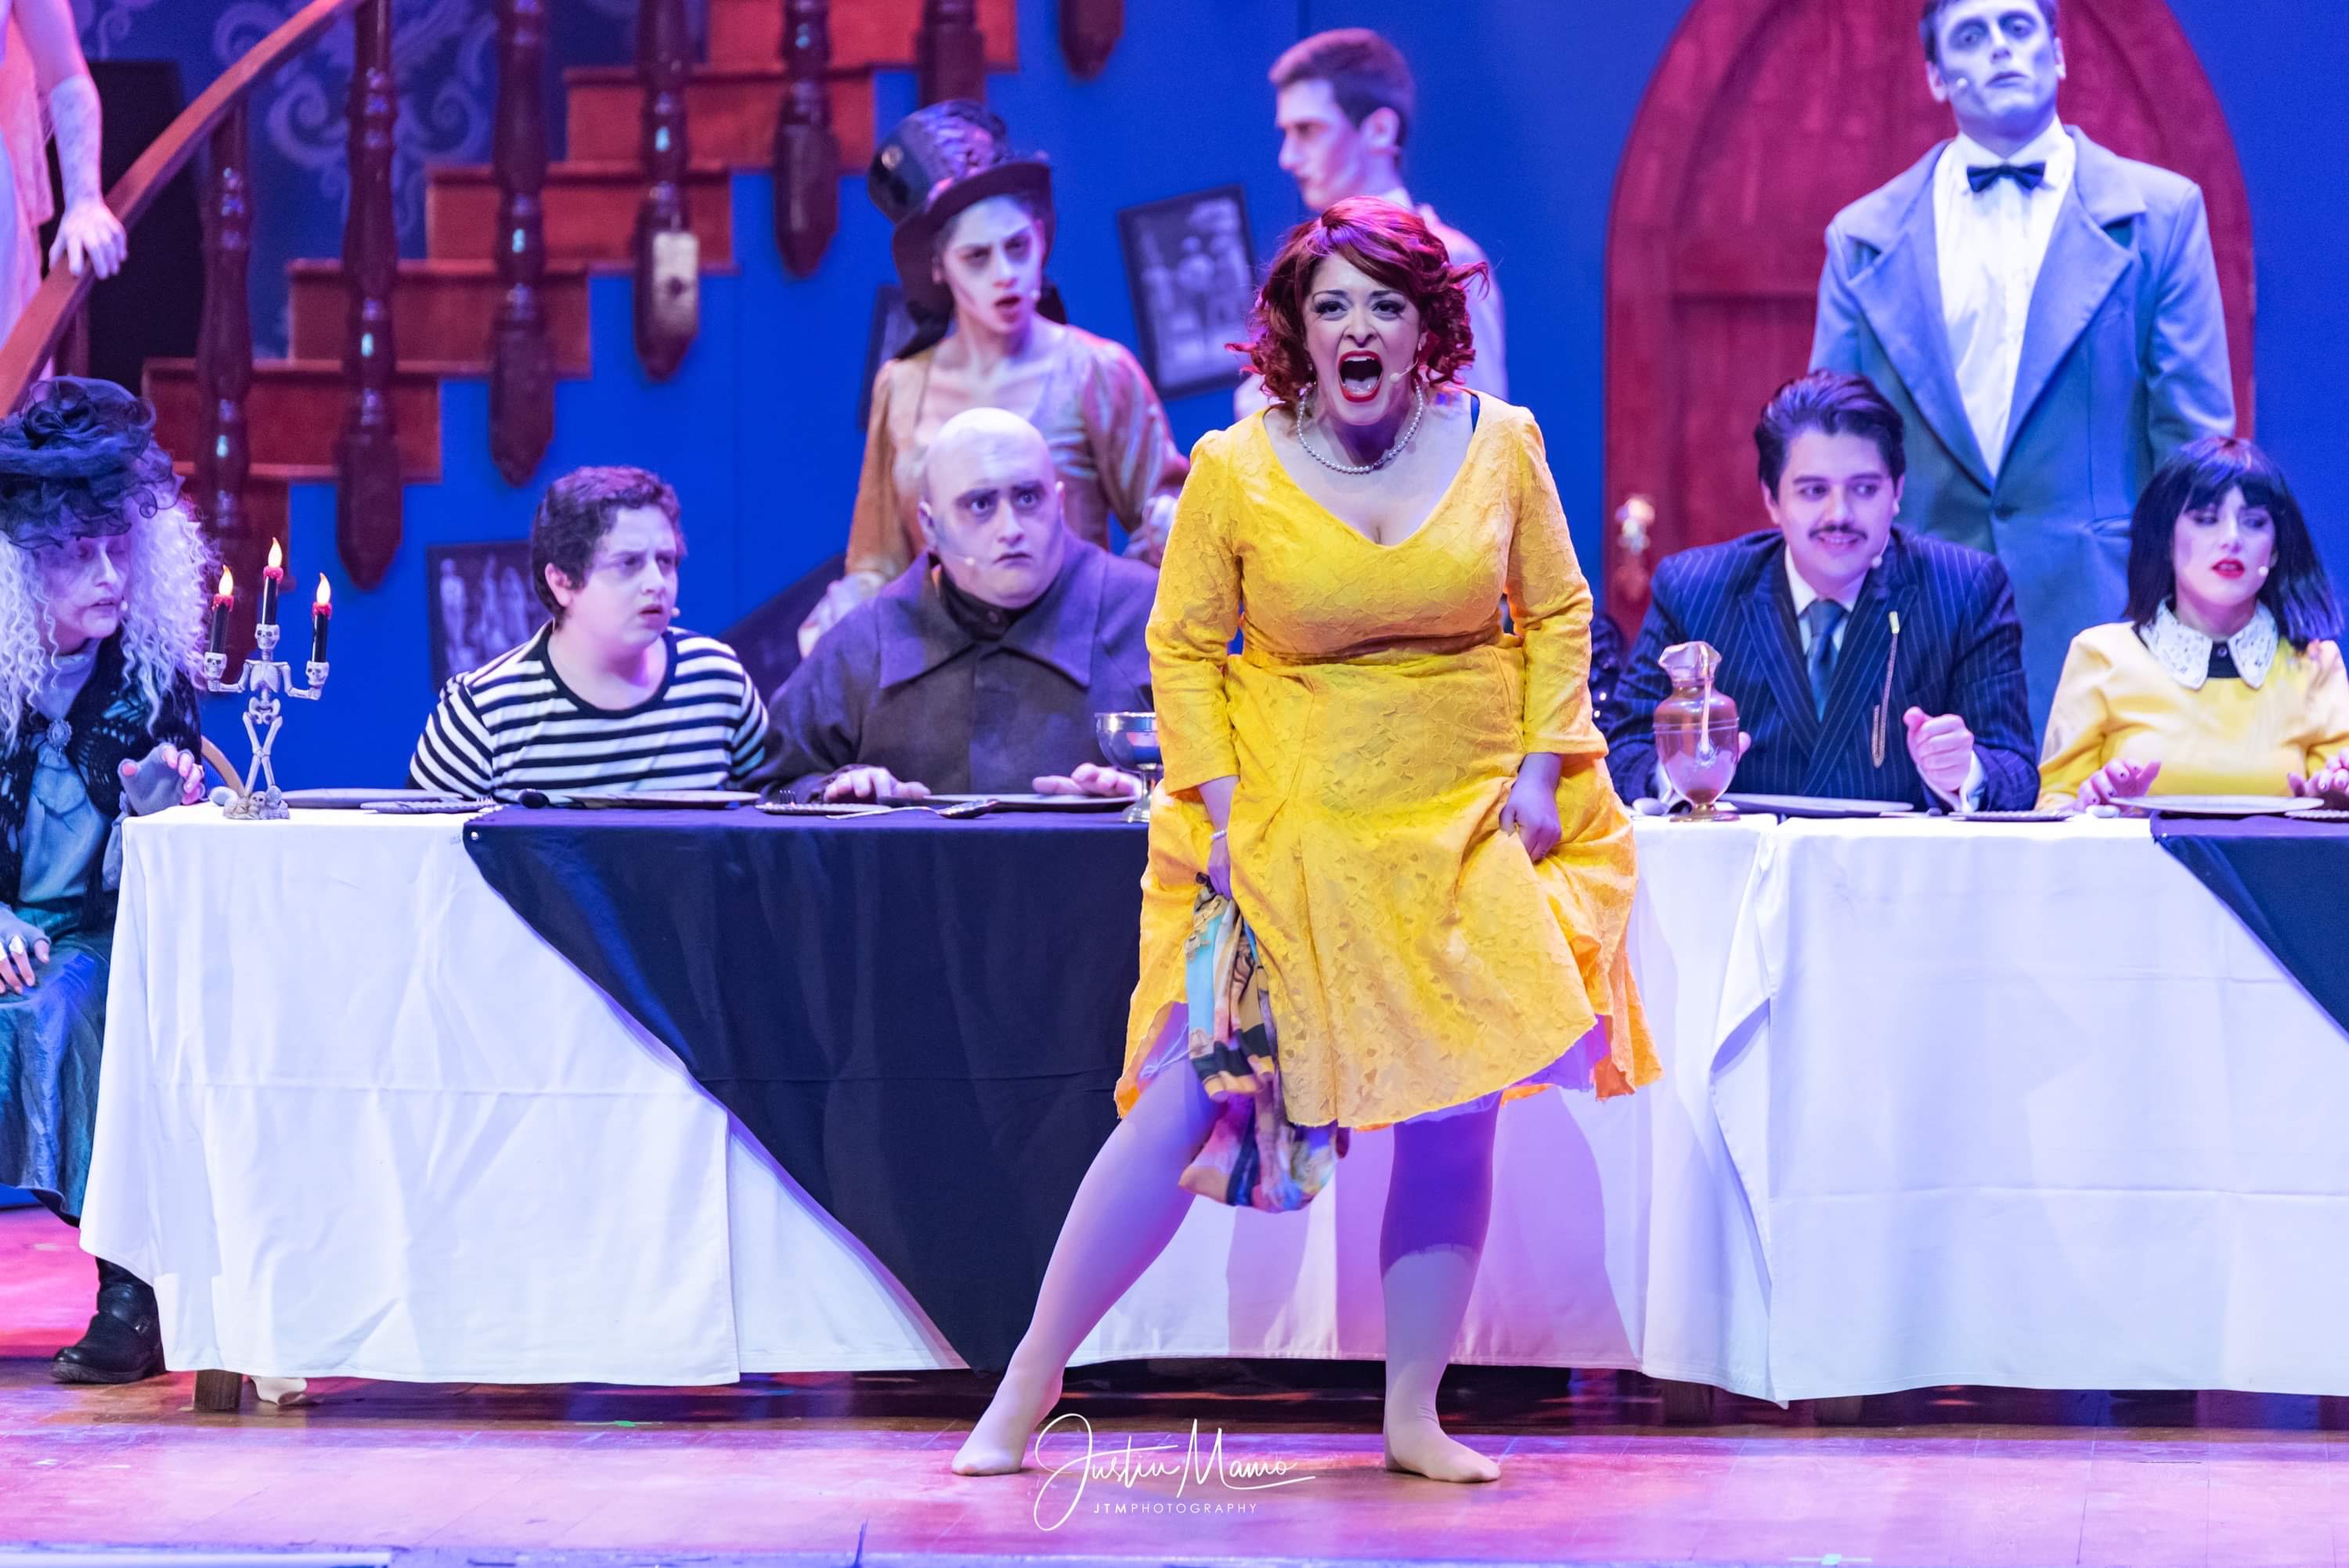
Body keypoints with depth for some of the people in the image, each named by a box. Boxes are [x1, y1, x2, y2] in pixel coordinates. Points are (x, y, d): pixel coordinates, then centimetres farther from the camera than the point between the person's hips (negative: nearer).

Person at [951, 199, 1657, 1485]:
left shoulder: (1500, 447, -1)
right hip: (1287, 833, -2)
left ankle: (1413, 1415, 11)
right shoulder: (1236, 470, -6)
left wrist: (1543, 764, 0)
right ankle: (1030, 1380, 6)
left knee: (1457, 1116, -3)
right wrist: (1215, 804, -8)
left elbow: (1558, 613, 10)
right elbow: (1182, 647, 1)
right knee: (1191, 1106, -6)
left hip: (1465, 831, 2)